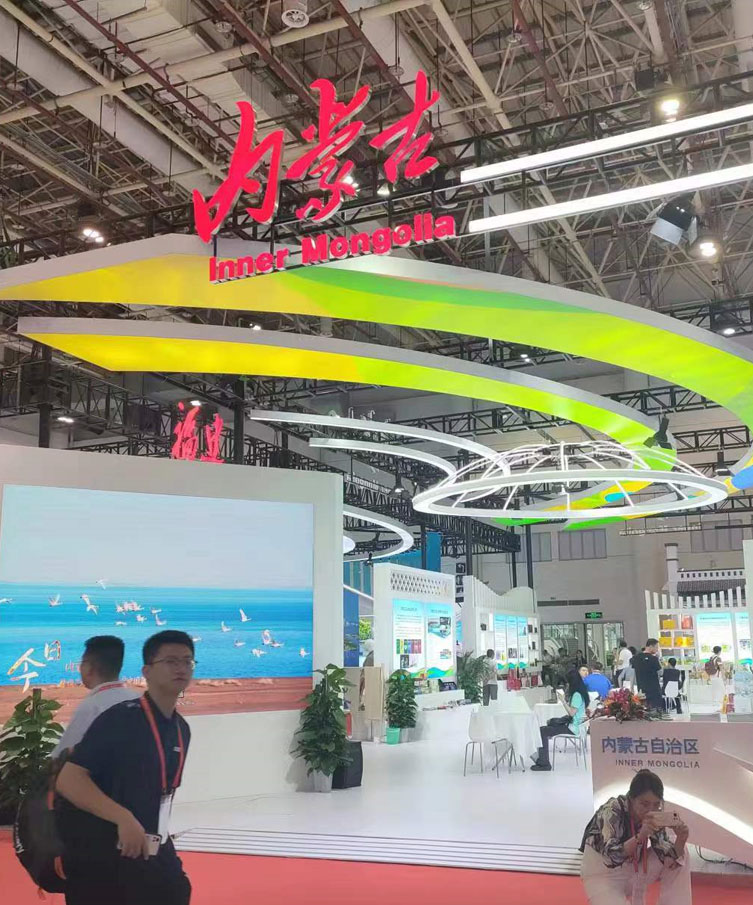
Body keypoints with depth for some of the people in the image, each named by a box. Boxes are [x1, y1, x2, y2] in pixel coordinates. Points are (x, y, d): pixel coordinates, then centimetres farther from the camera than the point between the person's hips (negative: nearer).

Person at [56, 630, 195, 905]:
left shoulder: (182, 729, 6)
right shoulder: (121, 717, -16)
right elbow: (68, 780, -21)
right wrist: (123, 818, -28)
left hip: (153, 853, 7)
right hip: (102, 854, -7)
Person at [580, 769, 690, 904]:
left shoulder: (654, 816, -12)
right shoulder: (611, 811, -28)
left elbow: (670, 858, -15)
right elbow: (612, 856, -39)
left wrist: (680, 839, -35)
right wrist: (641, 835, -53)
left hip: (632, 872, 6)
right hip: (602, 876, -5)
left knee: (680, 853, -9)